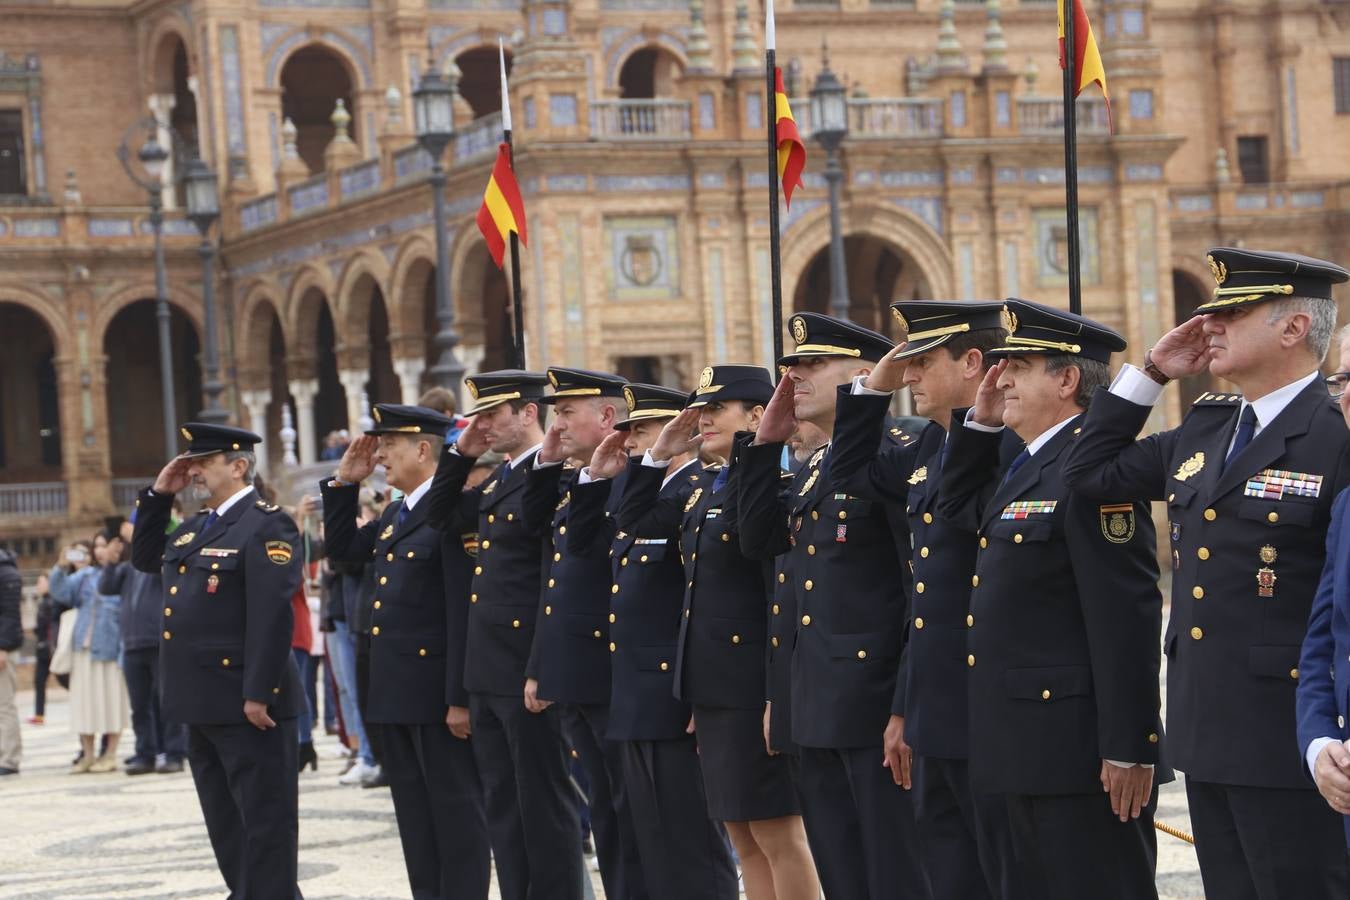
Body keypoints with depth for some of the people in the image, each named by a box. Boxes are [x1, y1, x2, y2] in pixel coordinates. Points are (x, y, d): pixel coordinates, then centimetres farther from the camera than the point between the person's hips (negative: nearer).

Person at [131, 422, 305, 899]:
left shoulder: (266, 525, -12)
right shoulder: (196, 528, 17)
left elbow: (272, 614, -19)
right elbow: (145, 557, 29)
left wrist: (258, 694, -24)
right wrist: (157, 496, 15)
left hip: (246, 703, -9)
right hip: (203, 702, 9)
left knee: (264, 819, -2)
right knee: (225, 823, 15)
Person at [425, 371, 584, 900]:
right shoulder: (498, 480, 16)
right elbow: (441, 519, 26)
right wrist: (461, 454, 14)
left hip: (528, 672, -10)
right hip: (487, 672, 10)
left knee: (544, 804, -2)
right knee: (502, 804, 13)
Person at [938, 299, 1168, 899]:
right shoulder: (1029, 466, 15)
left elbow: (1127, 617, -21)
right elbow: (957, 506, 34)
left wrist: (1128, 749, -22)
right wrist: (981, 421, 17)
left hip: (1080, 752, -10)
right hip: (1030, 747, 10)